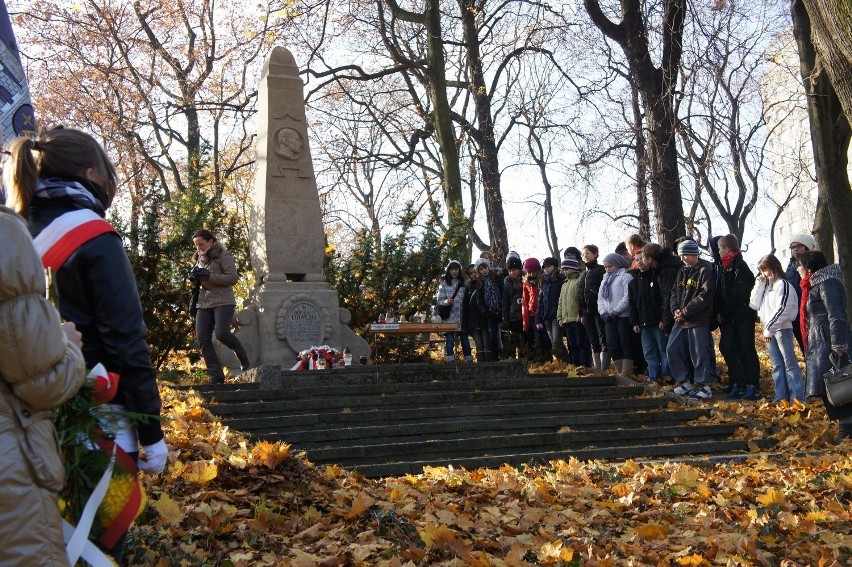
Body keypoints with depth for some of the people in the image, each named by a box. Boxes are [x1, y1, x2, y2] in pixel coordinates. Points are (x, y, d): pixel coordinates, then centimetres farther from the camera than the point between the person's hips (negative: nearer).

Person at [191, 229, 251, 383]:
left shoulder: (223, 255, -4)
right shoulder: (200, 259, 19)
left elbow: (233, 278, -13)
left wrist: (209, 275, -19)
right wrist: (195, 277, 8)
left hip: (223, 302, -7)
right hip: (204, 303, 7)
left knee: (221, 333, -23)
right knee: (203, 340, -5)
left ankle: (242, 354, 8)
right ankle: (216, 376, -1)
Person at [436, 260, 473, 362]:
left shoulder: (463, 283, 9)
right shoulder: (444, 284, 3)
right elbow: (439, 300, 1)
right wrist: (447, 302, -18)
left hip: (462, 318, 2)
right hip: (449, 318, -2)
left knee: (465, 339, 8)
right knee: (450, 340, -1)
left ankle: (469, 360, 14)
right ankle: (450, 361, 3)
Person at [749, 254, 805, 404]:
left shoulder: (783, 284, -9)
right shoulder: (765, 285, 15)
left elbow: (782, 310, -17)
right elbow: (754, 305, 6)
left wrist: (770, 327, -18)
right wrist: (759, 284, 2)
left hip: (782, 329, -8)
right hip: (769, 330, 8)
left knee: (789, 363, -6)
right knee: (777, 365, 9)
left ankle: (798, 397, -5)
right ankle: (781, 396, 12)